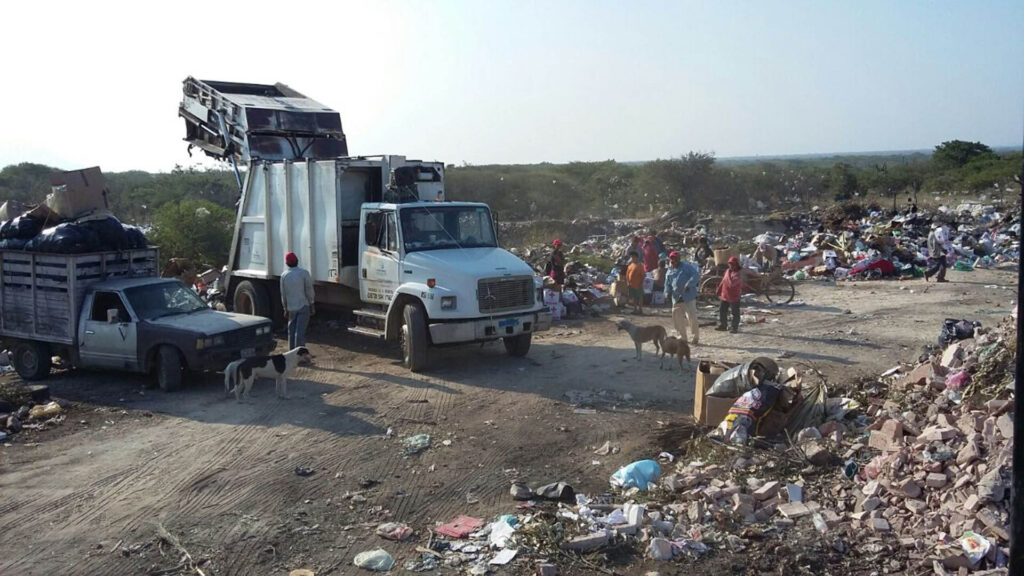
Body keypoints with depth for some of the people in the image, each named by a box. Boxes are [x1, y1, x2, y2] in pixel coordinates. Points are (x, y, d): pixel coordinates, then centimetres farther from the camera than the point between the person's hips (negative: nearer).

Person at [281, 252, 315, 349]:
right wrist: (312, 306, 1)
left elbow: (283, 294, 7)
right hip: (303, 306, -3)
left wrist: (285, 309, 16)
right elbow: (309, 290, -7)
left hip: (291, 308, 4)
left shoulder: (284, 275, 2)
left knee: (291, 331, 12)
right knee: (300, 332, -6)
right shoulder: (304, 272, -9)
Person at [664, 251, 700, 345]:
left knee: (691, 317, -7)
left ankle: (696, 337, 7)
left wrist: (688, 285, -24)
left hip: (689, 297, -7)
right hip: (676, 298, 7)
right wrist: (667, 293, 0)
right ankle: (682, 336, 24)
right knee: (677, 317, 8)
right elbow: (668, 284, 20)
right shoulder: (670, 272, 15)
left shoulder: (686, 266, -6)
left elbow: (696, 275, -15)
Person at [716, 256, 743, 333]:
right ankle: (722, 325, 26)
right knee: (722, 311, 14)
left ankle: (734, 327, 14)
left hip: (734, 298, -7)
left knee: (735, 313, 4)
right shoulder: (728, 271, 7)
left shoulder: (738, 274, -17)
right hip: (724, 296, 7)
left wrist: (729, 274, -23)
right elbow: (723, 282, 17)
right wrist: (719, 291, 18)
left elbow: (731, 283, -32)